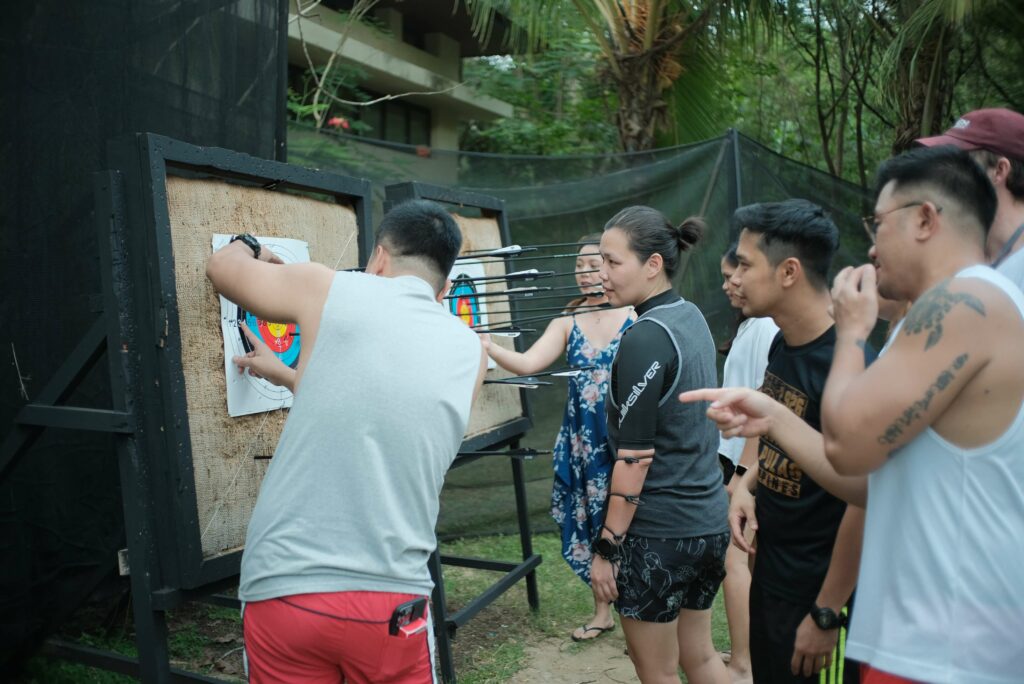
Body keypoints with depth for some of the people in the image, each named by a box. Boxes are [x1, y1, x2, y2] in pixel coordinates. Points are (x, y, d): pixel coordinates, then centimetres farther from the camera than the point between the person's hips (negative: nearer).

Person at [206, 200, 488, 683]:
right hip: (391, 600, 2)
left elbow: (222, 268, 15)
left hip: (283, 587, -2)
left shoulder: (330, 292, -3)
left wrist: (249, 247, 38)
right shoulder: (470, 351, 6)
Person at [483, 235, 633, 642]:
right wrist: (487, 346, -25)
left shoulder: (636, 321, -6)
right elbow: (527, 364, -10)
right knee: (590, 522, 12)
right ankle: (602, 611, 30)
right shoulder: (567, 325, 2)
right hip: (581, 439, 4)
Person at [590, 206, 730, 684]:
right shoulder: (693, 319, 7)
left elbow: (635, 457, -20)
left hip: (658, 534, -8)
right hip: (709, 520, 8)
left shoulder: (644, 339, -19)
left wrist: (606, 547, -13)